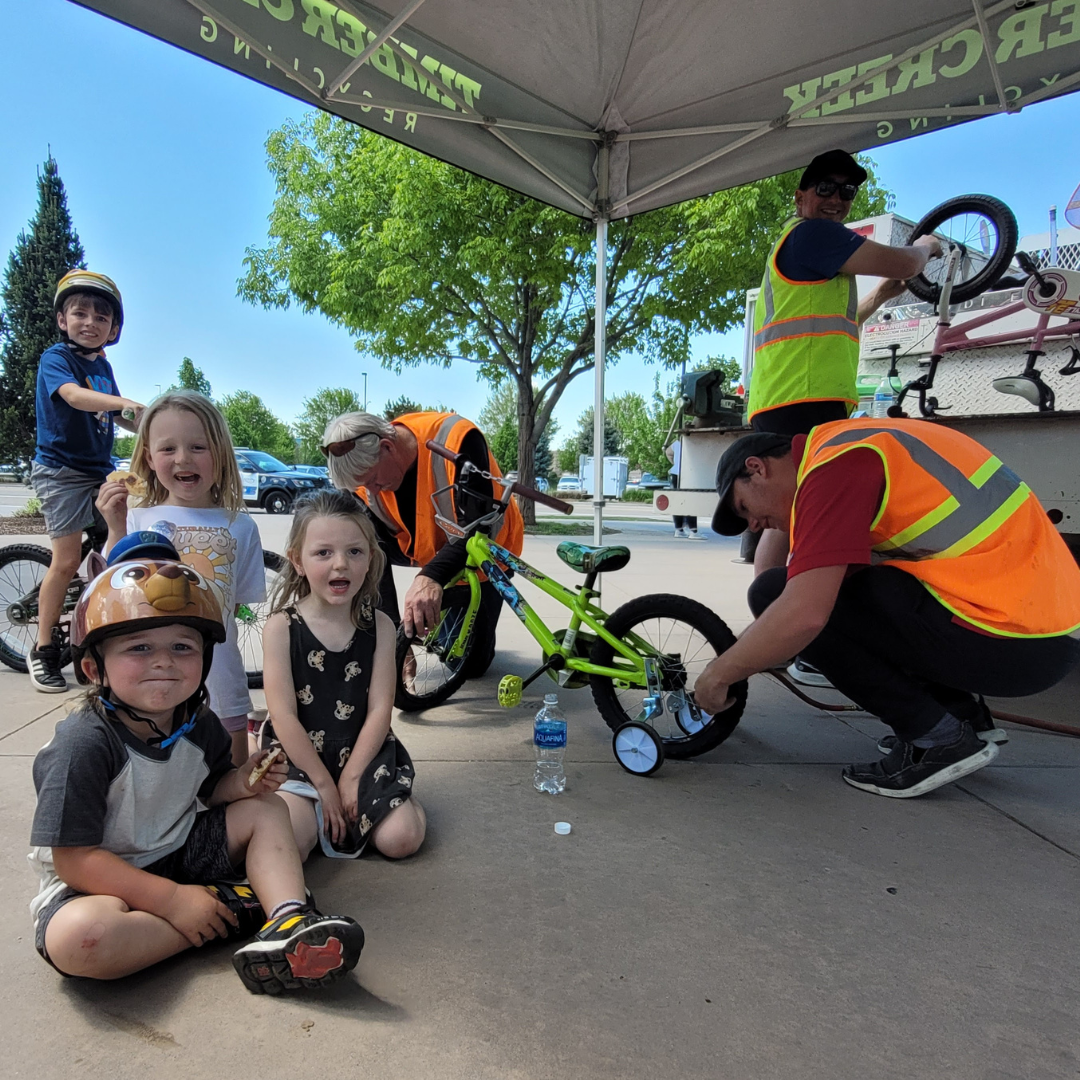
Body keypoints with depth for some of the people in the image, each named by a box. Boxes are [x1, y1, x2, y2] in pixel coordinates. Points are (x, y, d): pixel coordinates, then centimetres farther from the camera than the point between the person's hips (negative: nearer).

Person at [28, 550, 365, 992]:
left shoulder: (198, 725, -5)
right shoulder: (84, 744, -25)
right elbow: (74, 858, -23)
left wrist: (241, 782, -12)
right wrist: (172, 900, -26)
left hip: (180, 853, 6)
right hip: (97, 882, -6)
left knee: (266, 810, -5)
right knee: (78, 937, -37)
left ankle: (288, 924, -26)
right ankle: (227, 907, -17)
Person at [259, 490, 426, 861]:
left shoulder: (379, 626, -2)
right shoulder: (281, 627, -8)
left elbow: (379, 710, -4)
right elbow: (283, 716, -11)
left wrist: (351, 779, -11)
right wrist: (324, 784, -12)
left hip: (362, 754, 2)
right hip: (298, 759, -1)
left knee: (401, 837, -15)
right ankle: (318, 810, 9)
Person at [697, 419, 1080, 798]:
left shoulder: (833, 465, -13)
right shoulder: (850, 445, 16)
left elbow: (803, 614, -24)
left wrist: (718, 675, -9)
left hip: (1010, 640, -10)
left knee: (776, 595, -10)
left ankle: (937, 738, -1)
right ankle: (964, 711, 19)